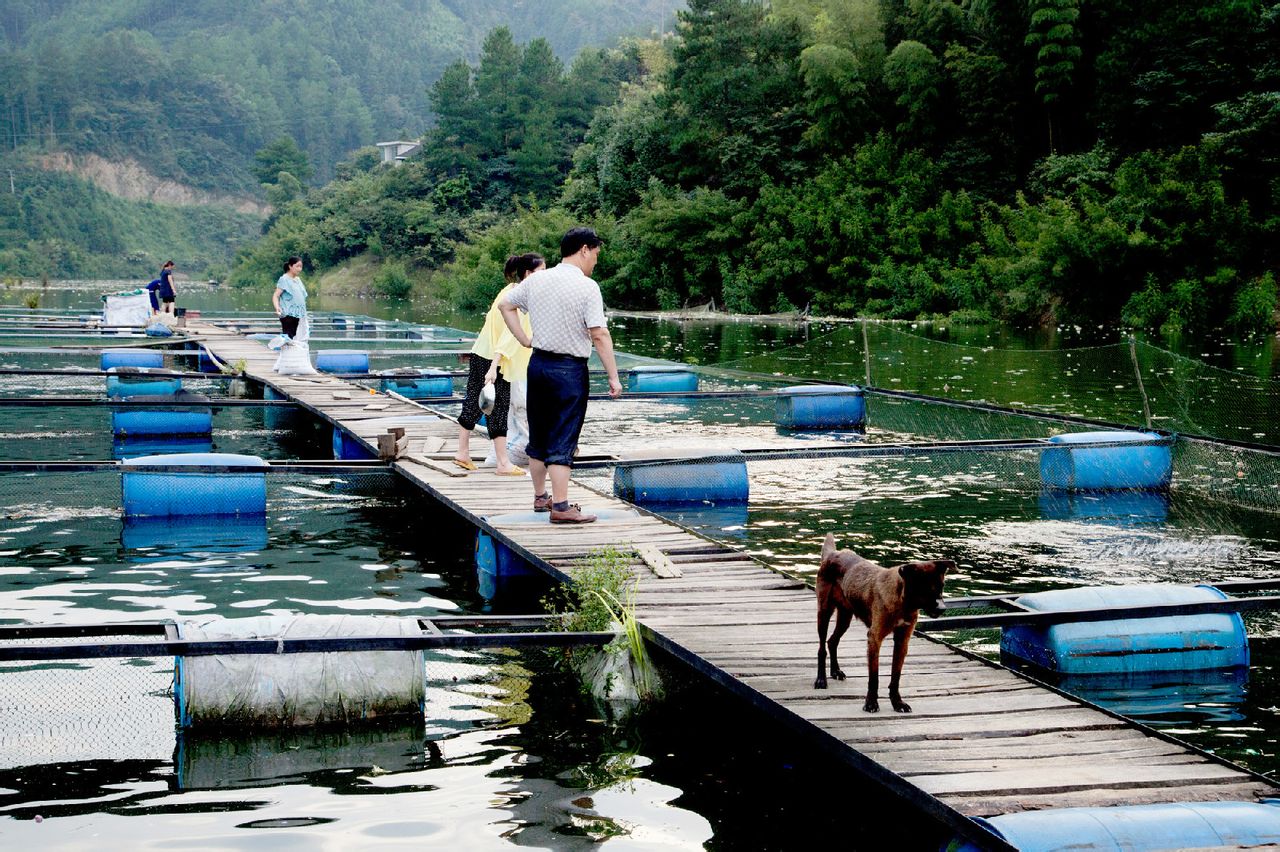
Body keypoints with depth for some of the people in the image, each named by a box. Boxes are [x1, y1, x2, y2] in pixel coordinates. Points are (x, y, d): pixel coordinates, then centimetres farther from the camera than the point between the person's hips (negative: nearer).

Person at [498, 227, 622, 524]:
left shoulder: (536, 280, 5)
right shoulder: (587, 287, -14)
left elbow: (505, 305, 16)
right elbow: (599, 335, -18)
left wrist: (525, 340, 15)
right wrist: (614, 377, -14)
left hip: (538, 363, 6)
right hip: (570, 369, -6)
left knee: (539, 436, 16)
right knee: (563, 442, -3)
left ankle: (540, 497, 27)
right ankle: (560, 506, -3)